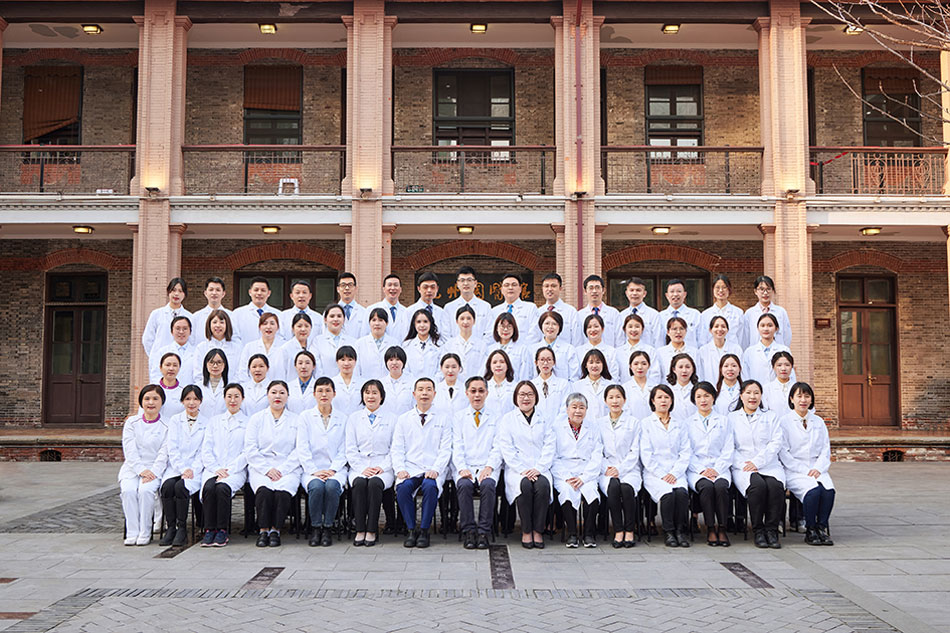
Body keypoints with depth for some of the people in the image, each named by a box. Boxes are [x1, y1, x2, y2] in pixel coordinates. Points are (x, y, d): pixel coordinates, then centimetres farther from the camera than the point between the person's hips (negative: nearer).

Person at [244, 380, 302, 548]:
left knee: (283, 492, -32)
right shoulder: (256, 418, 15)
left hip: (287, 469, 0)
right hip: (260, 468, 0)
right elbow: (250, 448, 5)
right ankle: (263, 530, -16)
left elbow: (299, 451, 5)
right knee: (264, 491, -32)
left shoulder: (296, 421, 14)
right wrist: (267, 469, -8)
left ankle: (275, 530, -15)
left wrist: (282, 470, -9)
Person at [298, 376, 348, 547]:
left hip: (335, 469, 0)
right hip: (311, 469, 0)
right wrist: (314, 471, -10)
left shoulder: (342, 418, 12)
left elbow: (343, 450, 7)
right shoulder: (306, 416, 10)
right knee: (317, 487, -32)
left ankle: (328, 528, -15)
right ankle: (315, 528, -14)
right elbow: (302, 449, 2)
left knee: (332, 486, -32)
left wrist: (333, 470, -9)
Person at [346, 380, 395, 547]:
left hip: (383, 468, -1)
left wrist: (382, 467, -9)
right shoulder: (354, 418, 15)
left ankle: (371, 531, -27)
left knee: (375, 483, -33)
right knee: (359, 483, -32)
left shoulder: (391, 420, 12)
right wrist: (362, 468, -8)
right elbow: (350, 449, 7)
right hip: (359, 467, 1)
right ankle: (360, 530, -27)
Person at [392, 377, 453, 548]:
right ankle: (411, 530, -15)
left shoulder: (443, 419, 10)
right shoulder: (403, 419, 15)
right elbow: (397, 449, 9)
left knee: (430, 486, -33)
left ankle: (424, 530, -18)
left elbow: (445, 450, 3)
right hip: (410, 468, 1)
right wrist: (400, 469, -9)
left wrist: (435, 469, -13)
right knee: (403, 487, -30)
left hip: (433, 469, -1)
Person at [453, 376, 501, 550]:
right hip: (465, 468, 1)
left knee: (488, 485, -33)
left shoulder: (495, 418, 14)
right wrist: (462, 468, -12)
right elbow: (457, 447, 6)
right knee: (464, 485, -32)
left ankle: (483, 532, -27)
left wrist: (489, 467, -12)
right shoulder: (459, 417, 16)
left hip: (487, 467, 0)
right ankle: (468, 532, -24)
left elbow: (498, 448, 6)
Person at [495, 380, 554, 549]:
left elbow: (550, 448, 7)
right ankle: (526, 531, -19)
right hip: (516, 469, -1)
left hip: (540, 470, 1)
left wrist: (538, 469, -10)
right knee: (525, 485, -33)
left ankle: (538, 530, -19)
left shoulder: (543, 420, 17)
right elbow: (506, 449, 1)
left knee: (543, 485, -32)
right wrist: (522, 470, -12)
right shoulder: (507, 419, 11)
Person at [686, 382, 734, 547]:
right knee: (706, 486, -33)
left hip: (719, 469, 1)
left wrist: (716, 469, -8)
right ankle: (710, 529, -24)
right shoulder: (688, 423, 14)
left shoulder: (723, 421, 16)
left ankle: (722, 529, -23)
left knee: (721, 486, -33)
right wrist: (701, 470, -9)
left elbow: (728, 449, 8)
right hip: (696, 469, 0)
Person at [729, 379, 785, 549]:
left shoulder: (771, 417, 18)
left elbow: (776, 444, 4)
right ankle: (757, 531, -20)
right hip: (742, 467, -1)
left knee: (775, 485, -32)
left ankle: (772, 530, -21)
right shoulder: (731, 418, 14)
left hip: (769, 465, 1)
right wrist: (743, 465, -11)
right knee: (758, 485, -33)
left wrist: (757, 462, -10)